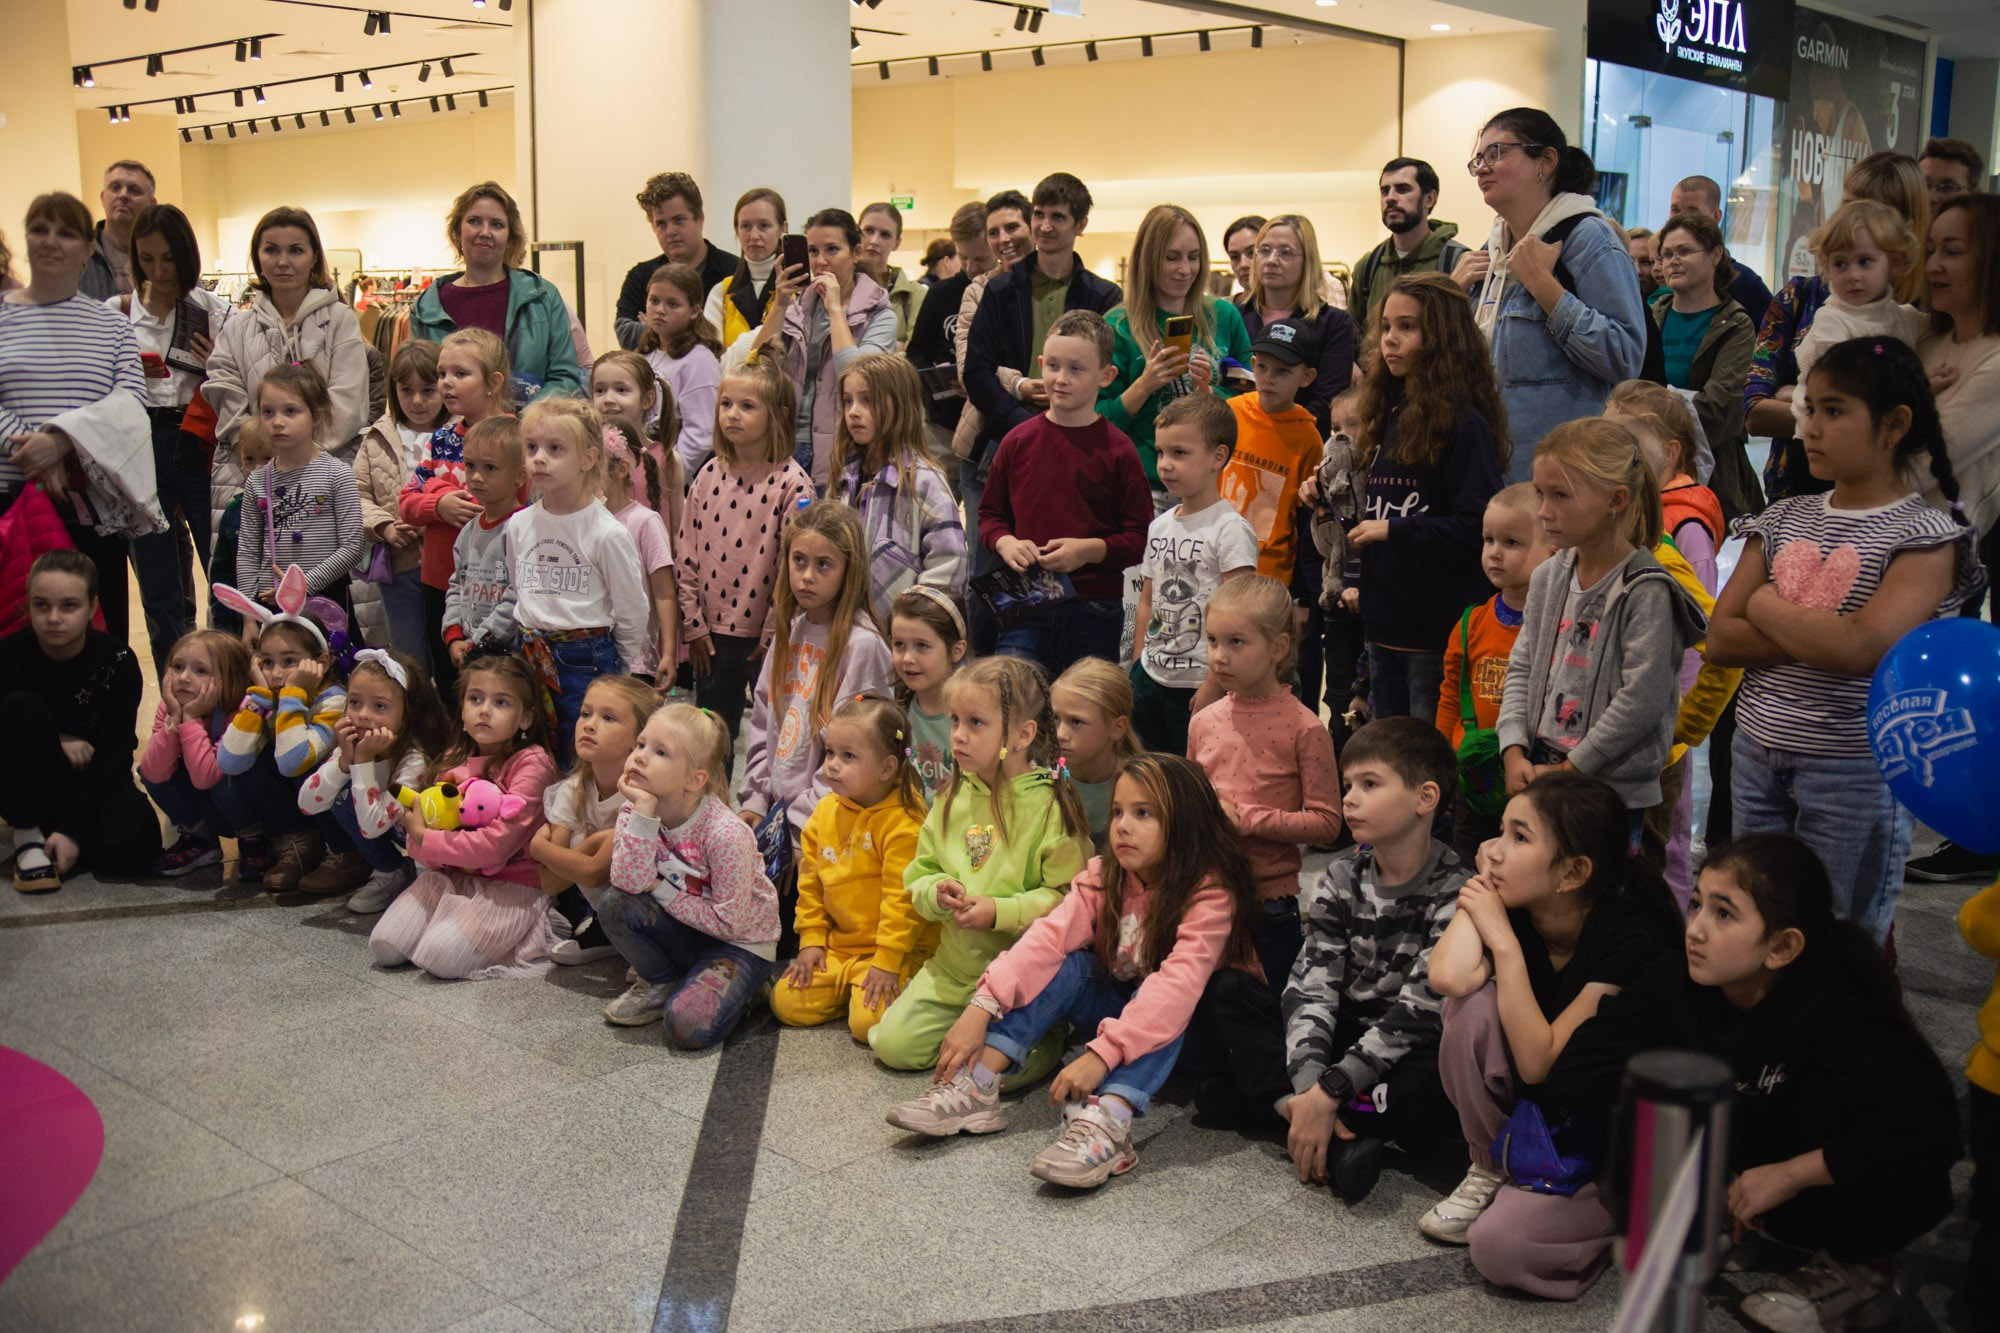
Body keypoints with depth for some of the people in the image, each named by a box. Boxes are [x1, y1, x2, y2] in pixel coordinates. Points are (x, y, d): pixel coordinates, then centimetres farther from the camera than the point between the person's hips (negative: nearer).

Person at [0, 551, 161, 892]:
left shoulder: (117, 662, -13)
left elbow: (114, 753, -15)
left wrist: (72, 829, -22)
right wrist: (54, 740, -23)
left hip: (93, 783, -1)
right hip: (28, 787, 1)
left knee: (136, 847, -30)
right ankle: (28, 835, -16)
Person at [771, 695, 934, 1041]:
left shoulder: (903, 822, -18)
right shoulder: (825, 812, 4)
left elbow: (901, 897, -19)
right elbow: (811, 883, 12)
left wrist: (887, 962, -18)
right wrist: (811, 940, 7)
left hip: (892, 950, -6)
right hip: (837, 946, 7)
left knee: (869, 1021, -24)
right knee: (785, 1003, -5)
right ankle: (851, 988, 14)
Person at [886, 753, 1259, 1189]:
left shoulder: (1209, 895, -22)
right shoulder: (1104, 878, -7)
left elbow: (1177, 985, -37)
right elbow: (1047, 938, -21)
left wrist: (1101, 1054, -48)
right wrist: (983, 1005, -36)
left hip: (1173, 1039, -4)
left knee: (1172, 1003, -34)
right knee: (1068, 965, -22)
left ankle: (1105, 1123, -54)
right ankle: (975, 1088, -31)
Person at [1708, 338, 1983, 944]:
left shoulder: (1927, 537, -9)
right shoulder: (1785, 519, 7)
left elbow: (1861, 649, -25)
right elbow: (1720, 640, -1)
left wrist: (1766, 606, -10)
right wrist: (1821, 634, -14)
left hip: (1854, 772, -5)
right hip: (1757, 752, 5)